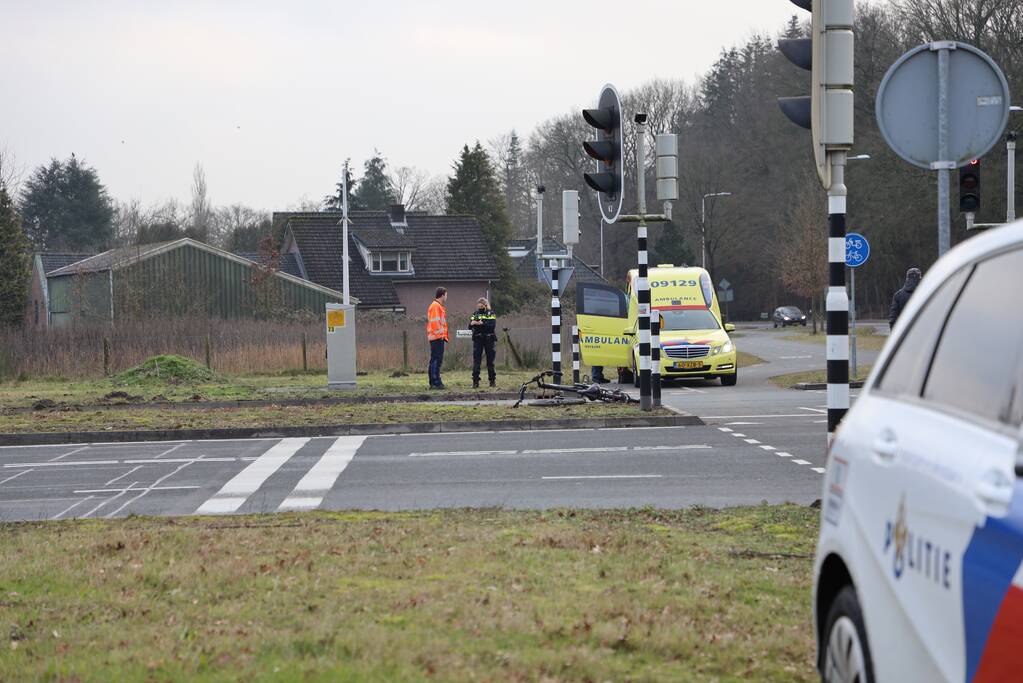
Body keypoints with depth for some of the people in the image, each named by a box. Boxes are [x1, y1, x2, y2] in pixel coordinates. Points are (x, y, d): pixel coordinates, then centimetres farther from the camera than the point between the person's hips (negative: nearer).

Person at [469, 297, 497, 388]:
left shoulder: (491, 314, 2)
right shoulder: (475, 314, 10)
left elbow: (493, 325, -12)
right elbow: (470, 327, 2)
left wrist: (482, 323, -22)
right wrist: (472, 323, -21)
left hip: (489, 339, -2)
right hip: (478, 340, 2)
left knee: (490, 360, 5)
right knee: (476, 361, -3)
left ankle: (493, 381, 13)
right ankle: (475, 382, -4)